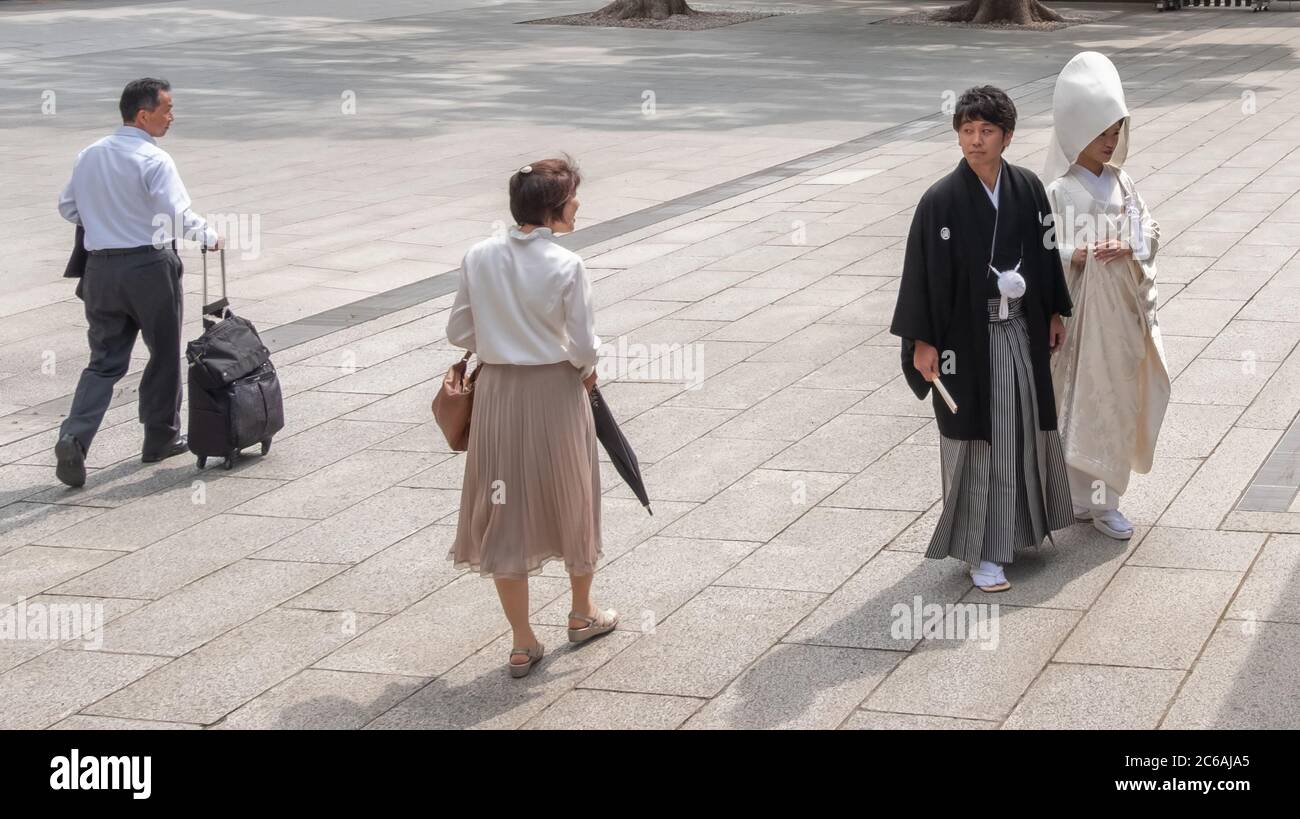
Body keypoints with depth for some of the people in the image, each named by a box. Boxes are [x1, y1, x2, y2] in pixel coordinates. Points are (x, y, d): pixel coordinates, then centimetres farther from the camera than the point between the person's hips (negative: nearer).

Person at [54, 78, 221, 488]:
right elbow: (179, 216, -20)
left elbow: (68, 208, 14)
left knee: (104, 361, 8)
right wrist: (210, 236, -3)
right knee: (164, 354, 13)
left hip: (101, 267, 5)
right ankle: (161, 438, 25)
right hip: (149, 266, -5)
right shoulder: (154, 160, -15)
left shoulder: (89, 155, 5)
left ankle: (74, 437, -11)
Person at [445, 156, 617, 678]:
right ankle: (582, 614, 38)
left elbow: (459, 333, 0)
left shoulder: (479, 257, -6)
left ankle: (523, 643, 14)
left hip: (498, 394, 3)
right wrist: (585, 373, 8)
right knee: (572, 499, 19)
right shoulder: (566, 266, -17)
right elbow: (585, 347, -13)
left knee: (505, 512, 10)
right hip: (556, 390, -2)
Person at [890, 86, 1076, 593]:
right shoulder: (941, 200, -15)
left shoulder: (1028, 189, -2)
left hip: (1021, 333, 5)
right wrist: (922, 341, -14)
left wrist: (1055, 314, 12)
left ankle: (1017, 525, 37)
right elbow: (923, 272, -12)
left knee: (1022, 428, 17)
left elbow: (1047, 252, 10)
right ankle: (980, 552, 10)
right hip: (967, 336, -5)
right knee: (976, 440, 1)